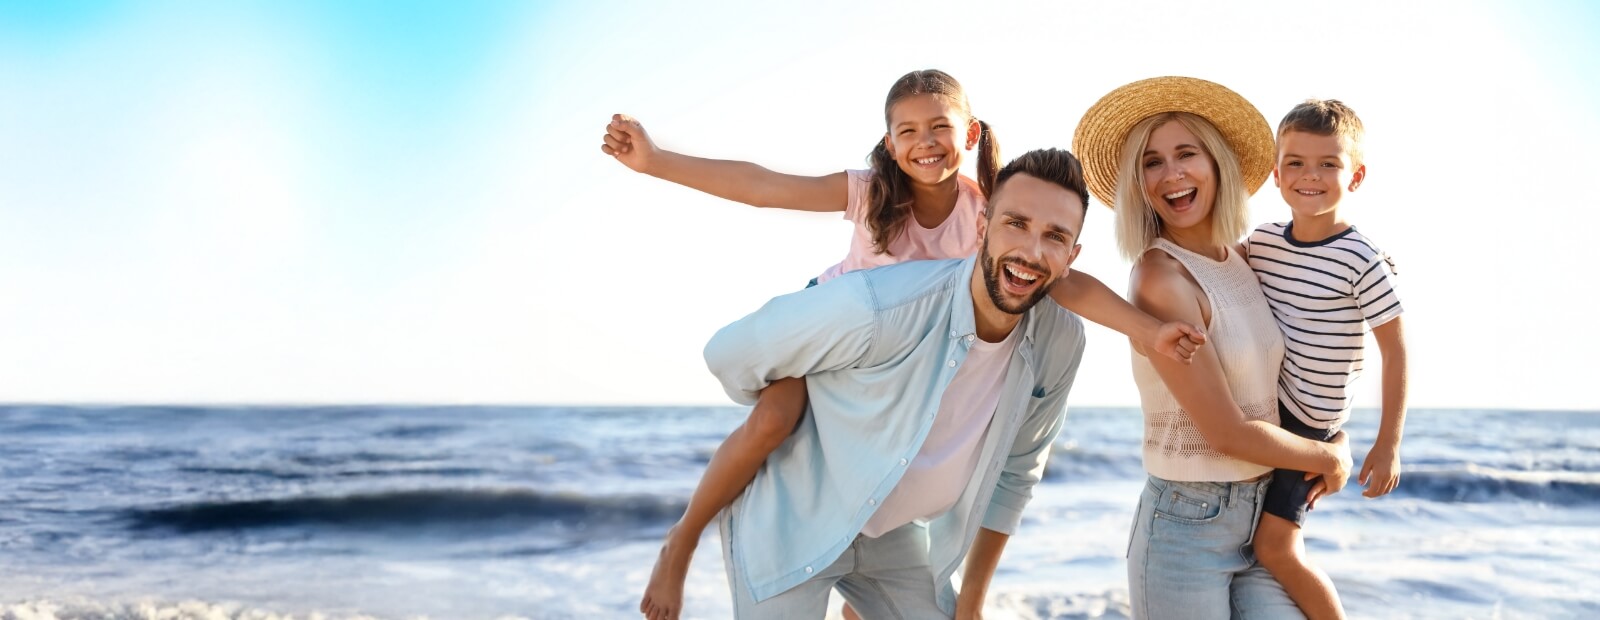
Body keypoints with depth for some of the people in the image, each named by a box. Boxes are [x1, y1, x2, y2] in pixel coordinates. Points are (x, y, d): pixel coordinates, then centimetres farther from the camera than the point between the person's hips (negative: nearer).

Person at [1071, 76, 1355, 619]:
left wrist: (1339, 436, 2)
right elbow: (1227, 432, -17)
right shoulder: (1160, 277, -17)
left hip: (1263, 520, 6)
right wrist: (1329, 459, -3)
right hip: (1185, 528, -6)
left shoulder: (1243, 262, 4)